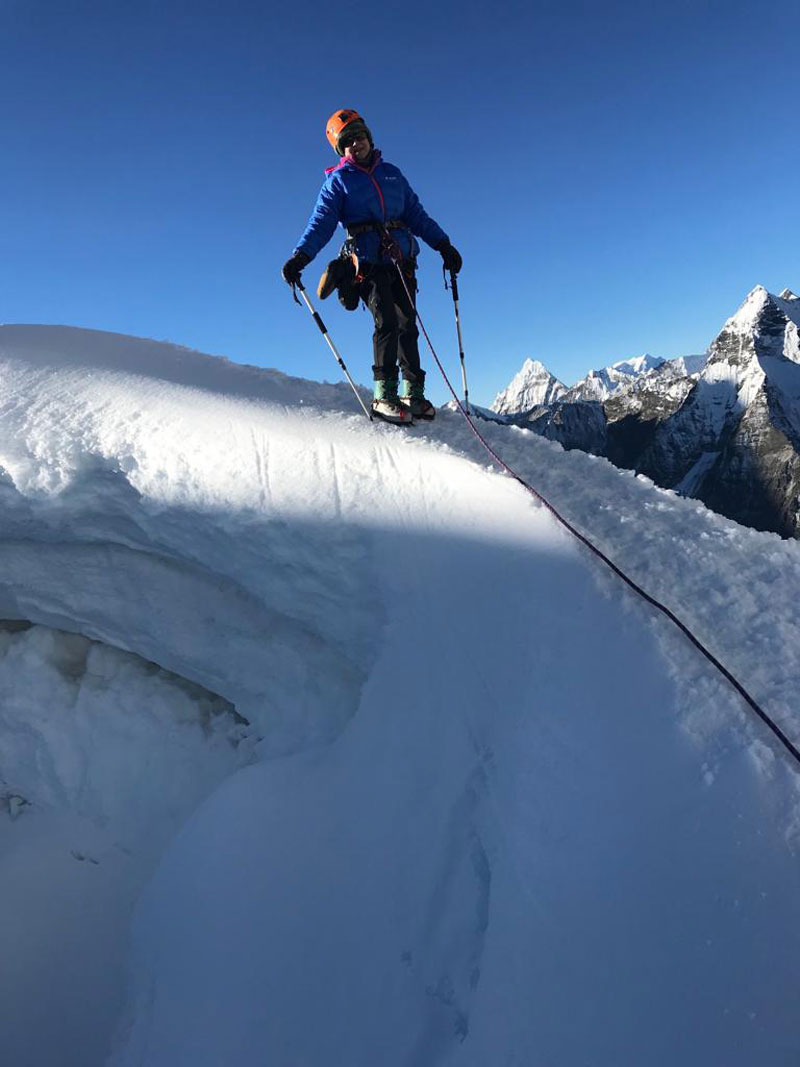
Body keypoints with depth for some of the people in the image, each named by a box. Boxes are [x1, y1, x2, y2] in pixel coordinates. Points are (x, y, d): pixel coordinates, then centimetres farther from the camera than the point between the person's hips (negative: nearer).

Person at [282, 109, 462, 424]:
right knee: (387, 321, -21)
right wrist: (300, 257, -15)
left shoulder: (391, 173, 23)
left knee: (407, 324, -4)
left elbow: (416, 214, 25)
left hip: (402, 261, 4)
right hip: (367, 261, -4)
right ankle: (384, 393, -20)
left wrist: (442, 244, 17)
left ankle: (413, 392, 0)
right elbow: (321, 223, 0)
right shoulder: (338, 180, 11)